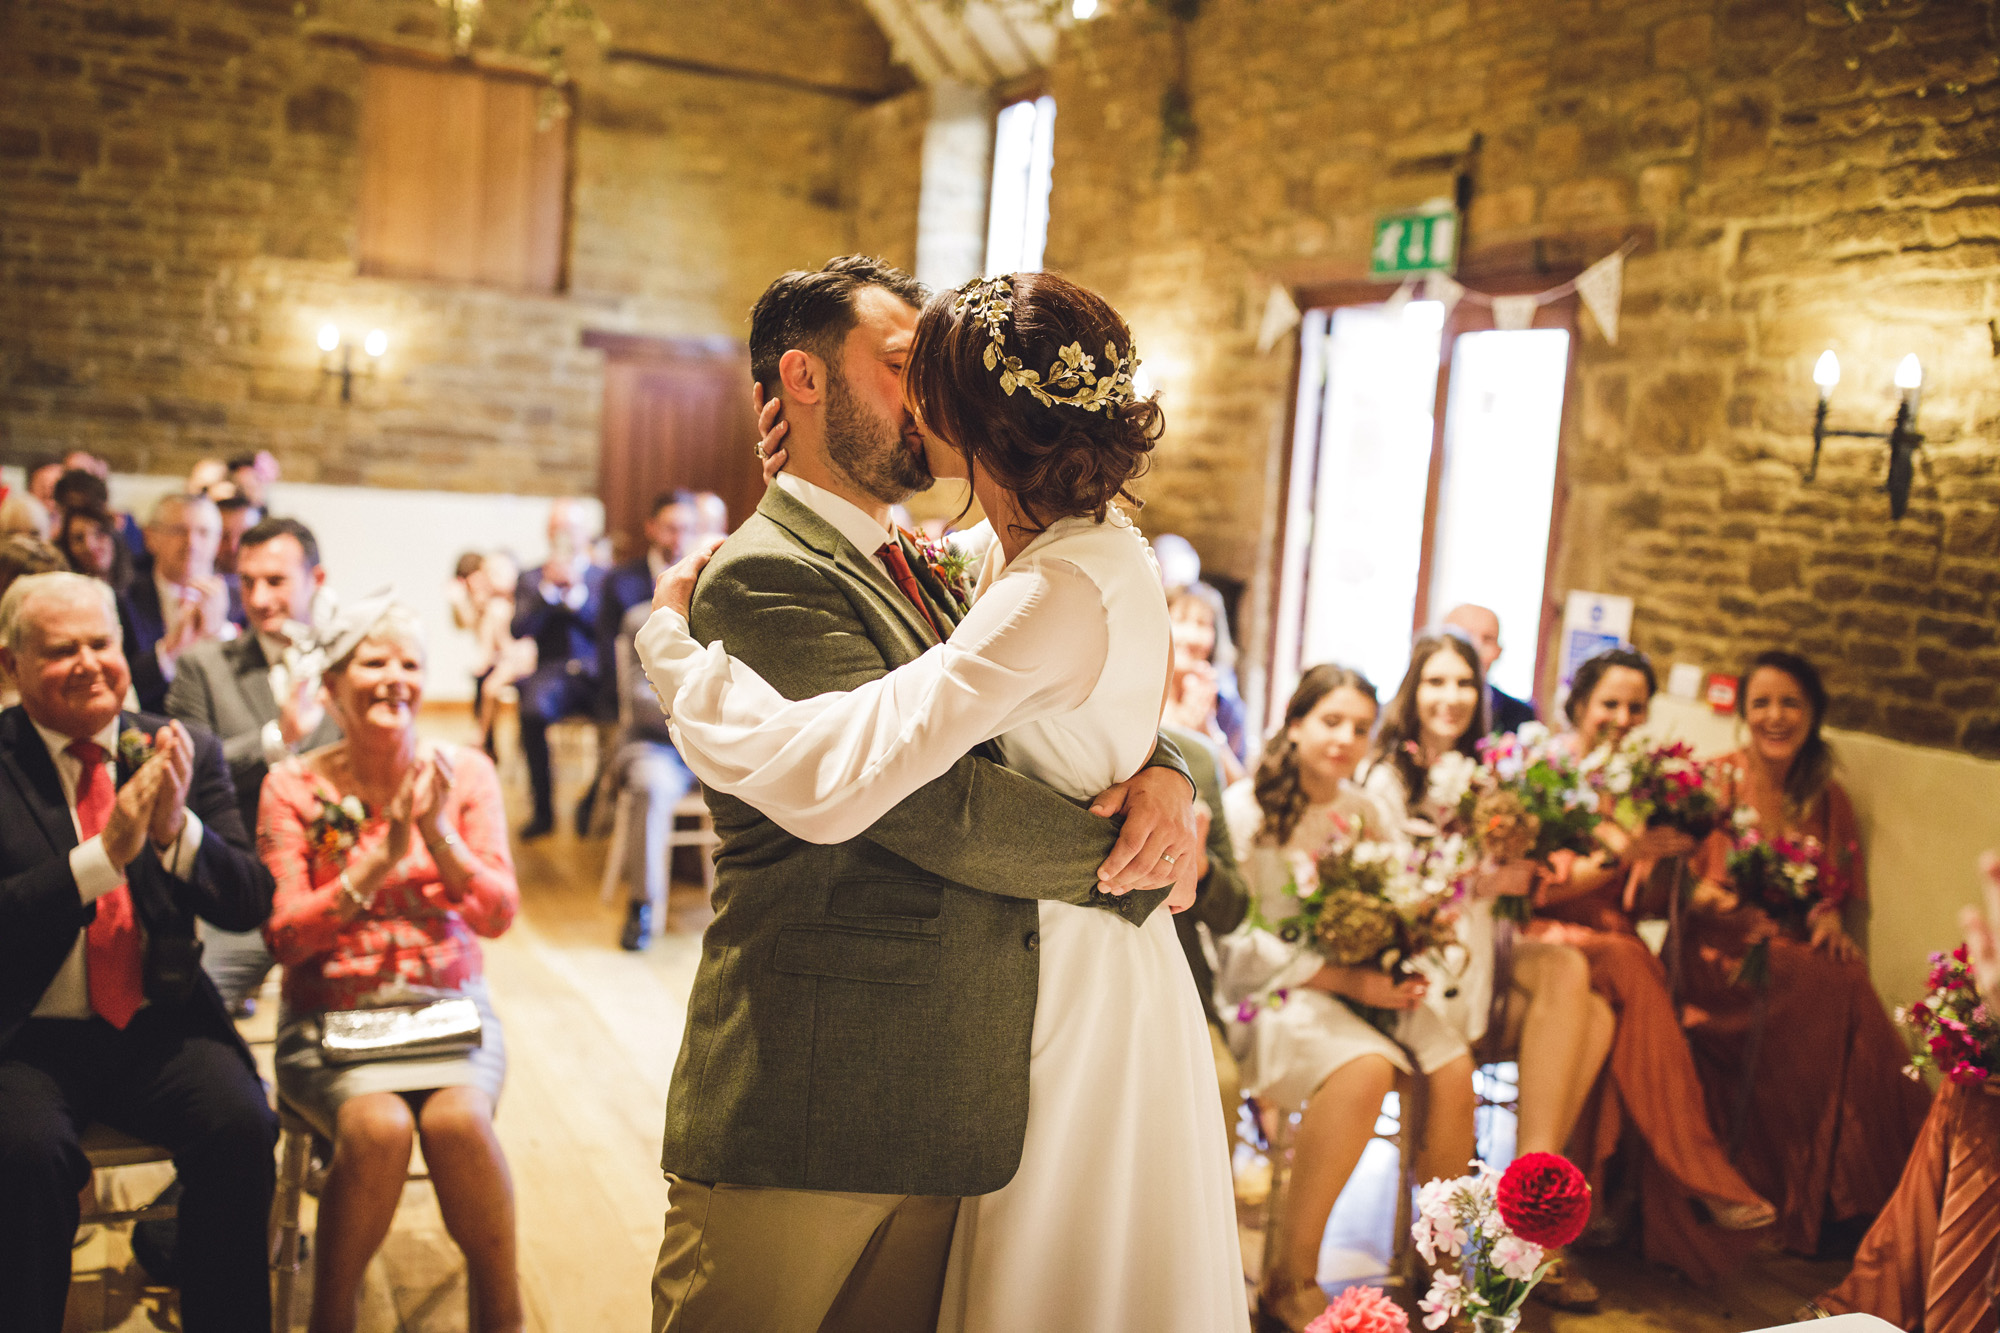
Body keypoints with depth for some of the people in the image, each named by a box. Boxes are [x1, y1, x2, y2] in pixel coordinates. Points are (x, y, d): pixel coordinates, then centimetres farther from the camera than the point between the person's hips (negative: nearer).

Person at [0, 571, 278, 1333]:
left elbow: (249, 905, 0)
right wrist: (103, 854, -23)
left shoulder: (185, 753, 5)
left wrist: (178, 830, -18)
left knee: (240, 1127, -23)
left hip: (160, 1025, 2)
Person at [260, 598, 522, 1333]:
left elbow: (498, 914, -3)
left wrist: (439, 838, -20)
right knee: (377, 1125, -30)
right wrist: (378, 862, -20)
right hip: (330, 1017, -1)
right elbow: (284, 935, -7)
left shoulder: (464, 772, 2)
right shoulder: (292, 785, -1)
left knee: (457, 1116, -29)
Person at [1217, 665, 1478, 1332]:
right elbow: (1239, 938, -12)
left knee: (1454, 1069, -19)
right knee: (1366, 1068, -33)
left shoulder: (1369, 813, 11)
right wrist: (1348, 981, -18)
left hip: (1365, 983, 6)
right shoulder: (1245, 807, -7)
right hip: (1271, 990, -6)